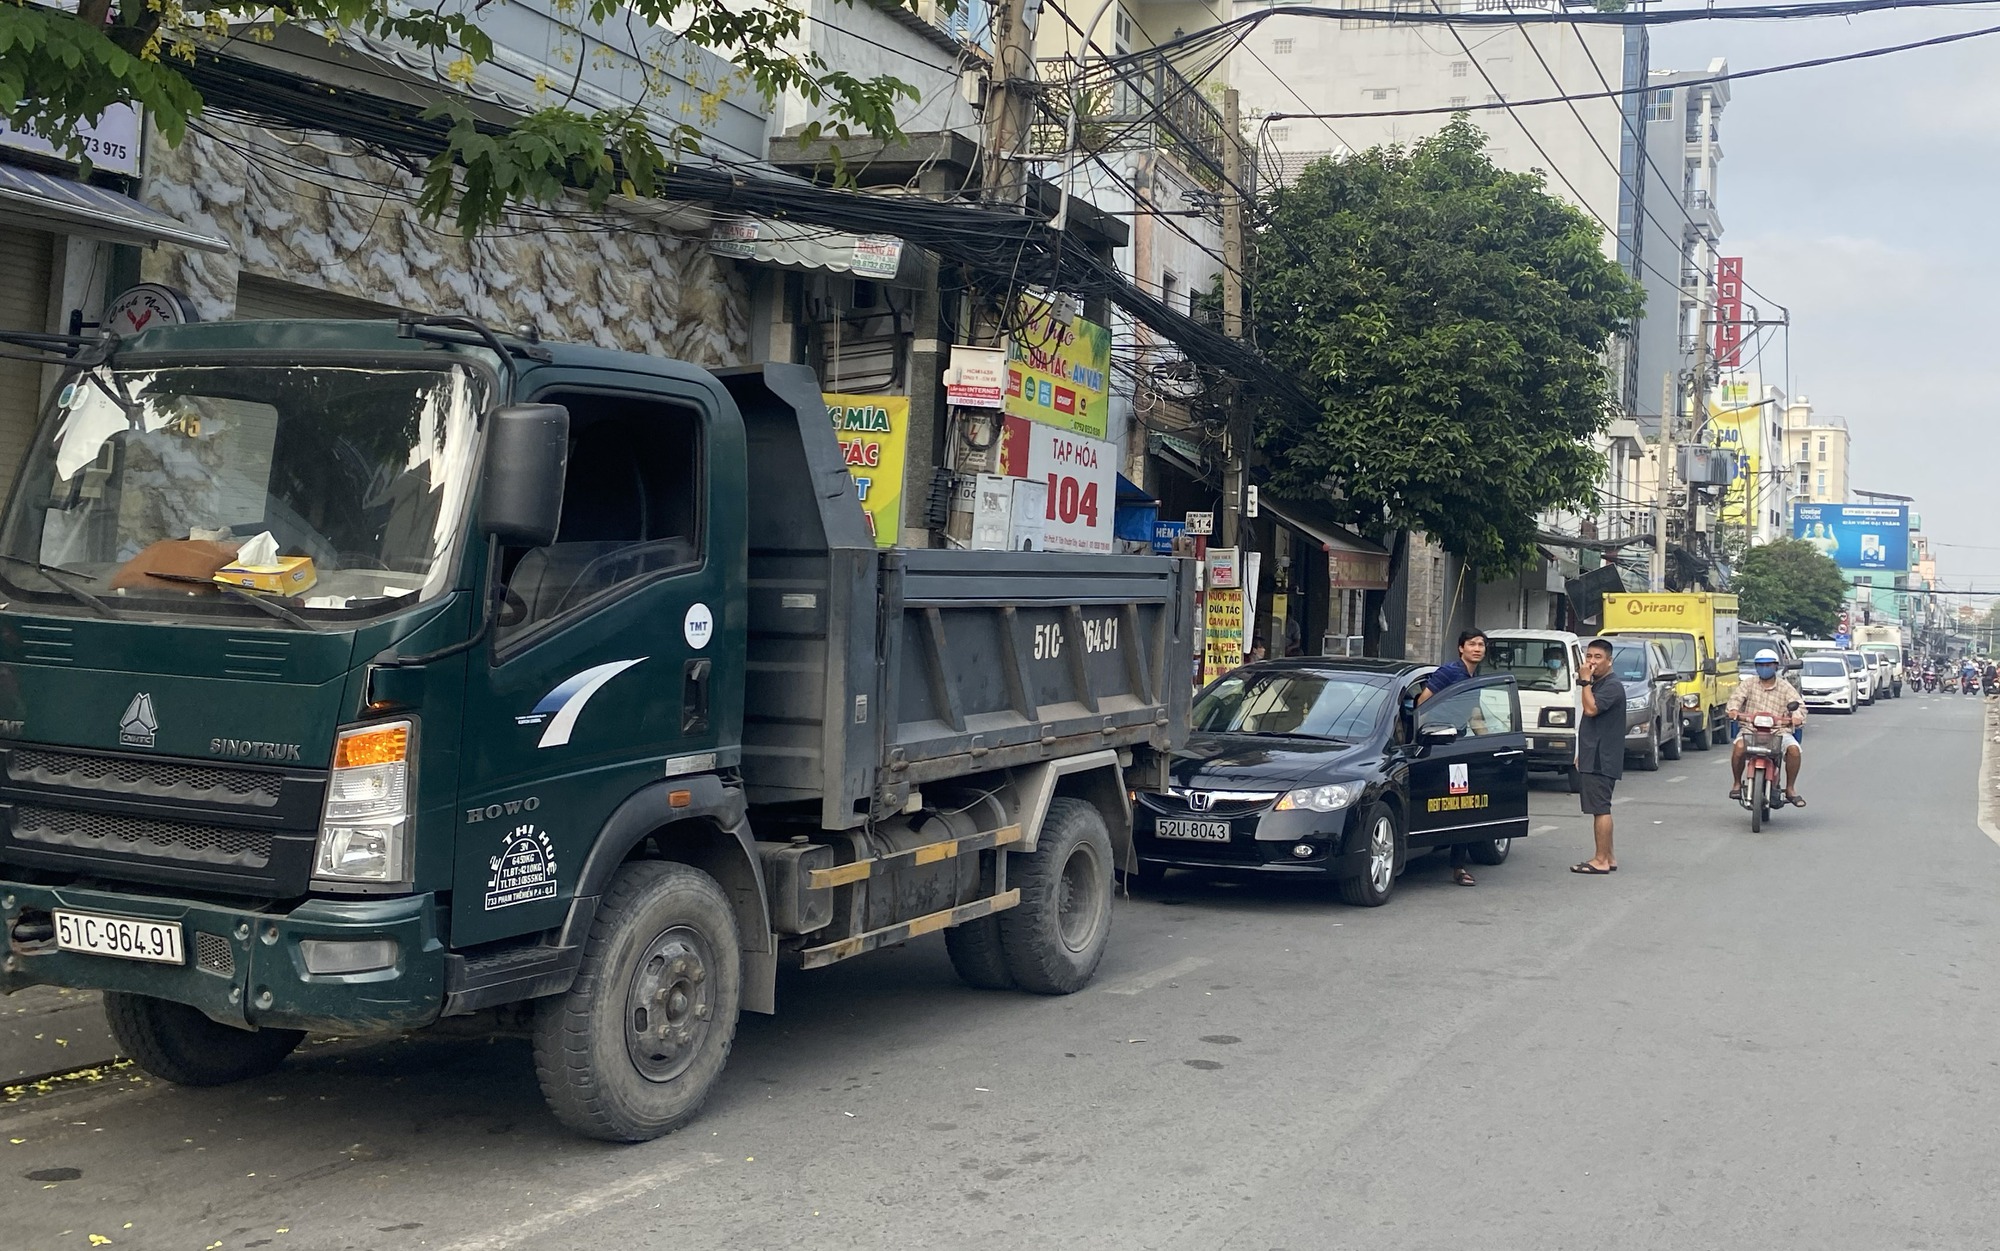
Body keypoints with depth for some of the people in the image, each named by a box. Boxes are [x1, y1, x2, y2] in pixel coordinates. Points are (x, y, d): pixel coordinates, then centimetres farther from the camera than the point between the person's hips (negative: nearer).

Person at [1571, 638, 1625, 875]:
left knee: (1600, 809, -9)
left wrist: (1586, 680, -19)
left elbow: (1591, 709, -27)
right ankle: (1608, 858, 16)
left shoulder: (1612, 686, -12)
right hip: (1593, 758, 10)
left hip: (1601, 760, -10)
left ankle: (1601, 860, -8)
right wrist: (1581, 754, 24)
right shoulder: (1597, 684, 20)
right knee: (1601, 809, 12)